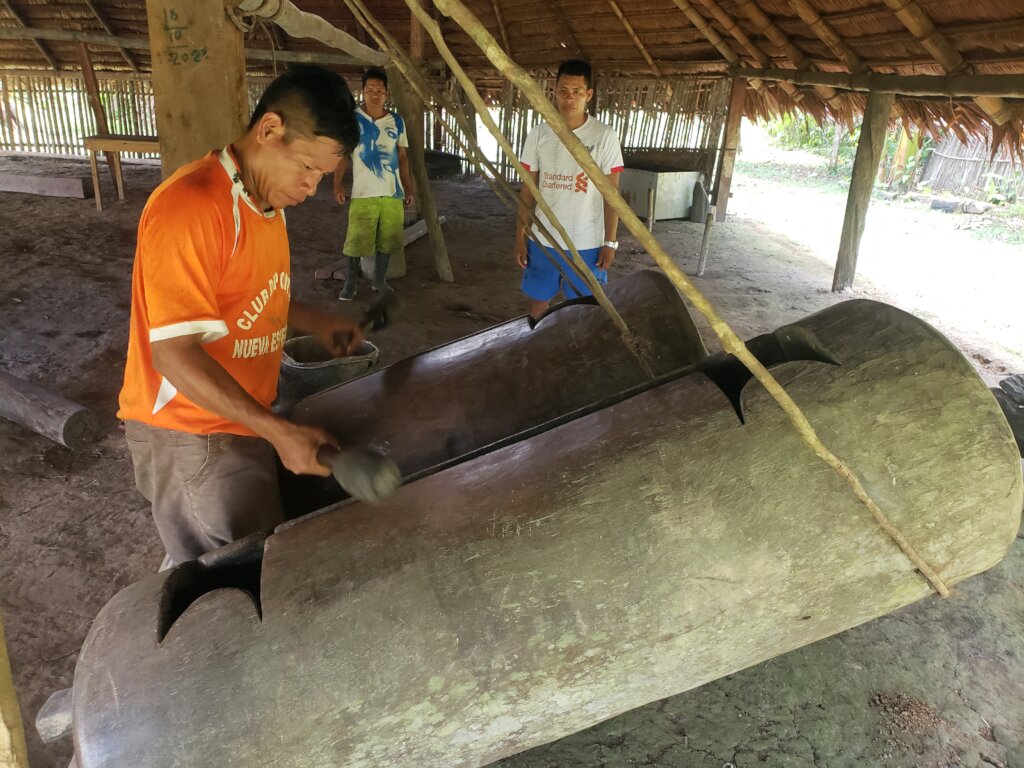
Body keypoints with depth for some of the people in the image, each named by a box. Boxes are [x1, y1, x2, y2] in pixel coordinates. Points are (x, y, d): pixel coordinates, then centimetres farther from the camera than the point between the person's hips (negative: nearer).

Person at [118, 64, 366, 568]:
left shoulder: (267, 200, 7)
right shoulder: (192, 206, -23)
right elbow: (174, 353, -25)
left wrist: (316, 323, 5)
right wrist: (277, 431, -30)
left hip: (240, 423, 9)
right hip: (192, 437, -8)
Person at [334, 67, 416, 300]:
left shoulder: (397, 121, 7)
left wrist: (408, 186, 11)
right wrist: (337, 183, -13)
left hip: (392, 191, 4)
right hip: (363, 192, -3)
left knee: (387, 238, 10)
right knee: (356, 240, -2)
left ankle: (379, 280, 24)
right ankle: (350, 284, 8)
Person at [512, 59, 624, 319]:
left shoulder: (604, 137, -8)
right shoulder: (538, 135, 0)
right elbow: (528, 190, 4)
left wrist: (610, 242, -8)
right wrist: (520, 236, 3)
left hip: (587, 243, -2)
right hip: (542, 239, 3)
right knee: (538, 303, 14)